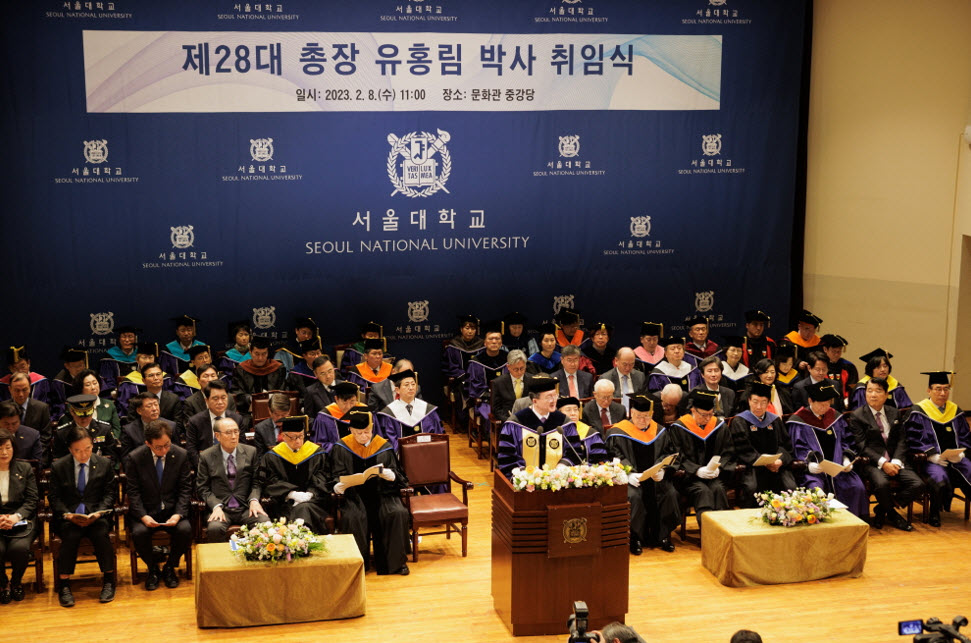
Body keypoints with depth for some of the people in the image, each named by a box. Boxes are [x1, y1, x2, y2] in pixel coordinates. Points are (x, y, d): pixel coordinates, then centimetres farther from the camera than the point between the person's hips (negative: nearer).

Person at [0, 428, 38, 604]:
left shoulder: (25, 469, 9)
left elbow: (32, 500, 4)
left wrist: (16, 516, -14)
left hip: (22, 521, 0)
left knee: (19, 548, -29)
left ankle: (16, 582, 3)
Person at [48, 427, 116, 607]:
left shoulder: (105, 464, 5)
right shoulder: (58, 467, 5)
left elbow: (110, 493, 5)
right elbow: (54, 497, 5)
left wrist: (98, 513, -12)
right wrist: (67, 514, -13)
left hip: (97, 514, 0)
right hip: (68, 515, 0)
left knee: (101, 533, -32)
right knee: (70, 535, -32)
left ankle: (108, 581, -17)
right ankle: (64, 584, -24)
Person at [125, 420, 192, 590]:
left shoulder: (181, 455, -5)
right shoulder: (134, 458, -8)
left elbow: (185, 489, -1)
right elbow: (133, 492, -5)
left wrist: (178, 514, -17)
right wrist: (143, 516, -21)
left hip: (172, 509, 1)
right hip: (145, 510, -1)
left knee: (185, 530, -28)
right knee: (139, 533, -30)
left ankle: (169, 567, 1)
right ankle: (153, 569, 0)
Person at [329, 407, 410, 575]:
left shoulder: (384, 447, 6)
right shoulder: (341, 449, 5)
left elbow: (398, 476, 5)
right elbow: (336, 476, 2)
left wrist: (391, 475, -20)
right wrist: (337, 487, -22)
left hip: (381, 493, 1)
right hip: (354, 495, -1)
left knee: (399, 514, -27)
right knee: (351, 517, -33)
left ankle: (396, 561, -11)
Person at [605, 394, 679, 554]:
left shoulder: (660, 432, 12)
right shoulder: (618, 432, -1)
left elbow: (669, 453, 10)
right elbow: (614, 459, -6)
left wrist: (661, 470, -10)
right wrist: (629, 474, -22)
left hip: (655, 477, 3)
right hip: (631, 478, -3)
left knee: (670, 493, -24)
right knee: (633, 496, -33)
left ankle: (663, 536, -7)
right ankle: (635, 538, -16)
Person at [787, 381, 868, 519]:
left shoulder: (835, 417, 15)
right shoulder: (798, 421, 0)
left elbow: (845, 441, 17)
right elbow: (798, 449, -6)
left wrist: (846, 459, -2)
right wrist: (809, 464, -23)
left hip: (838, 466, 4)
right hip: (814, 469, -4)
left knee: (857, 488, -19)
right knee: (815, 489, -34)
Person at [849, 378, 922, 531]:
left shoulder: (895, 414, 16)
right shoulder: (857, 416, 1)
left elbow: (901, 441, 9)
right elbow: (862, 446, -6)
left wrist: (896, 461, -9)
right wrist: (882, 463, -16)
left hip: (894, 461, 5)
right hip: (871, 463, -5)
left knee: (918, 484, -19)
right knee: (881, 483, -35)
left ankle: (881, 512, -1)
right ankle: (892, 515, -3)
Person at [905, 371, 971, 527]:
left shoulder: (955, 412, 15)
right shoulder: (918, 412, 0)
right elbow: (914, 440, -6)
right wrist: (935, 456, -17)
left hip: (956, 458, 5)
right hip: (931, 460, -4)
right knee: (940, 479, -33)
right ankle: (934, 514, -9)